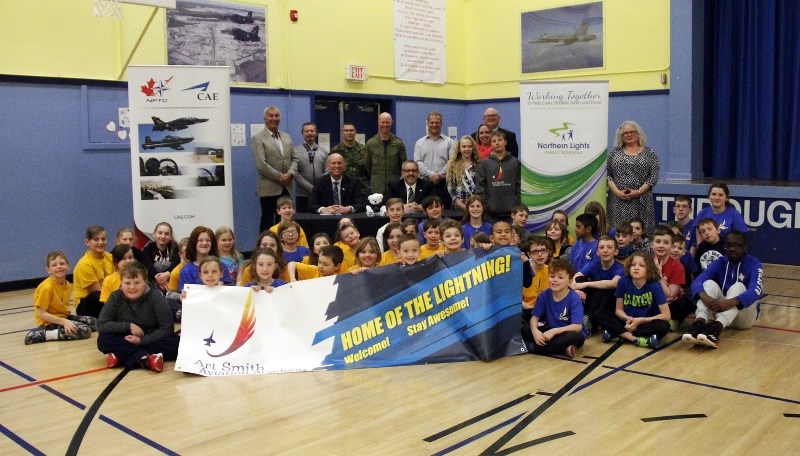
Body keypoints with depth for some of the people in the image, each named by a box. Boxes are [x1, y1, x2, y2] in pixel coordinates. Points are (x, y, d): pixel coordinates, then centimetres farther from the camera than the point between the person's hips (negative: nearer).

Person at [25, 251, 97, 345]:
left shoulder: (68, 285, 3)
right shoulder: (46, 287, -20)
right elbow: (41, 314, -21)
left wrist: (66, 319, -6)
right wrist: (63, 321, -26)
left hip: (63, 317, 8)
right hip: (50, 321, -8)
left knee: (93, 322, 7)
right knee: (84, 331, -21)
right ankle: (43, 335, -18)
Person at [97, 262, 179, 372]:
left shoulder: (156, 298, -14)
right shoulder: (116, 297, -8)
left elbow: (167, 328, -15)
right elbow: (101, 325, -11)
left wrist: (142, 340, -23)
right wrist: (129, 326, -19)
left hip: (150, 341, -1)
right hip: (127, 342, 1)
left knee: (175, 342, -28)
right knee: (103, 339, -26)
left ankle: (122, 356, -29)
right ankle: (143, 358, -35)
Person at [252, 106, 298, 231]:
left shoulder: (286, 137, 14)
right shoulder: (258, 139, -5)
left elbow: (294, 159, 12)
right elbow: (261, 165, -14)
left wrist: (290, 174, -7)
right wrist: (280, 177, -14)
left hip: (286, 188, 6)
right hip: (269, 189, -6)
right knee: (267, 221, 1)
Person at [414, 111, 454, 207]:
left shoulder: (449, 142, 8)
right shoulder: (419, 143, 11)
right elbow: (418, 162, 1)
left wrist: (440, 175, -11)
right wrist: (431, 175, -11)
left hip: (444, 184, 0)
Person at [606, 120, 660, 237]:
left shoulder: (649, 153, 8)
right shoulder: (614, 152, 11)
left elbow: (653, 176, 0)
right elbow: (607, 174, 4)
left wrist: (638, 192, -12)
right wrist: (617, 192, -9)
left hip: (640, 202, -1)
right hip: (617, 201, 1)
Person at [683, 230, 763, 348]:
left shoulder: (754, 264, -8)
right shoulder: (719, 263, 1)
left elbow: (756, 291, -28)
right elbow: (697, 281, -16)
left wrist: (730, 302, -46)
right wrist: (704, 297, -40)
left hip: (744, 316, -3)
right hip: (720, 310, 3)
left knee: (738, 287, -29)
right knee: (710, 283, -21)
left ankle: (716, 327, -55)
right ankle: (700, 323, -48)